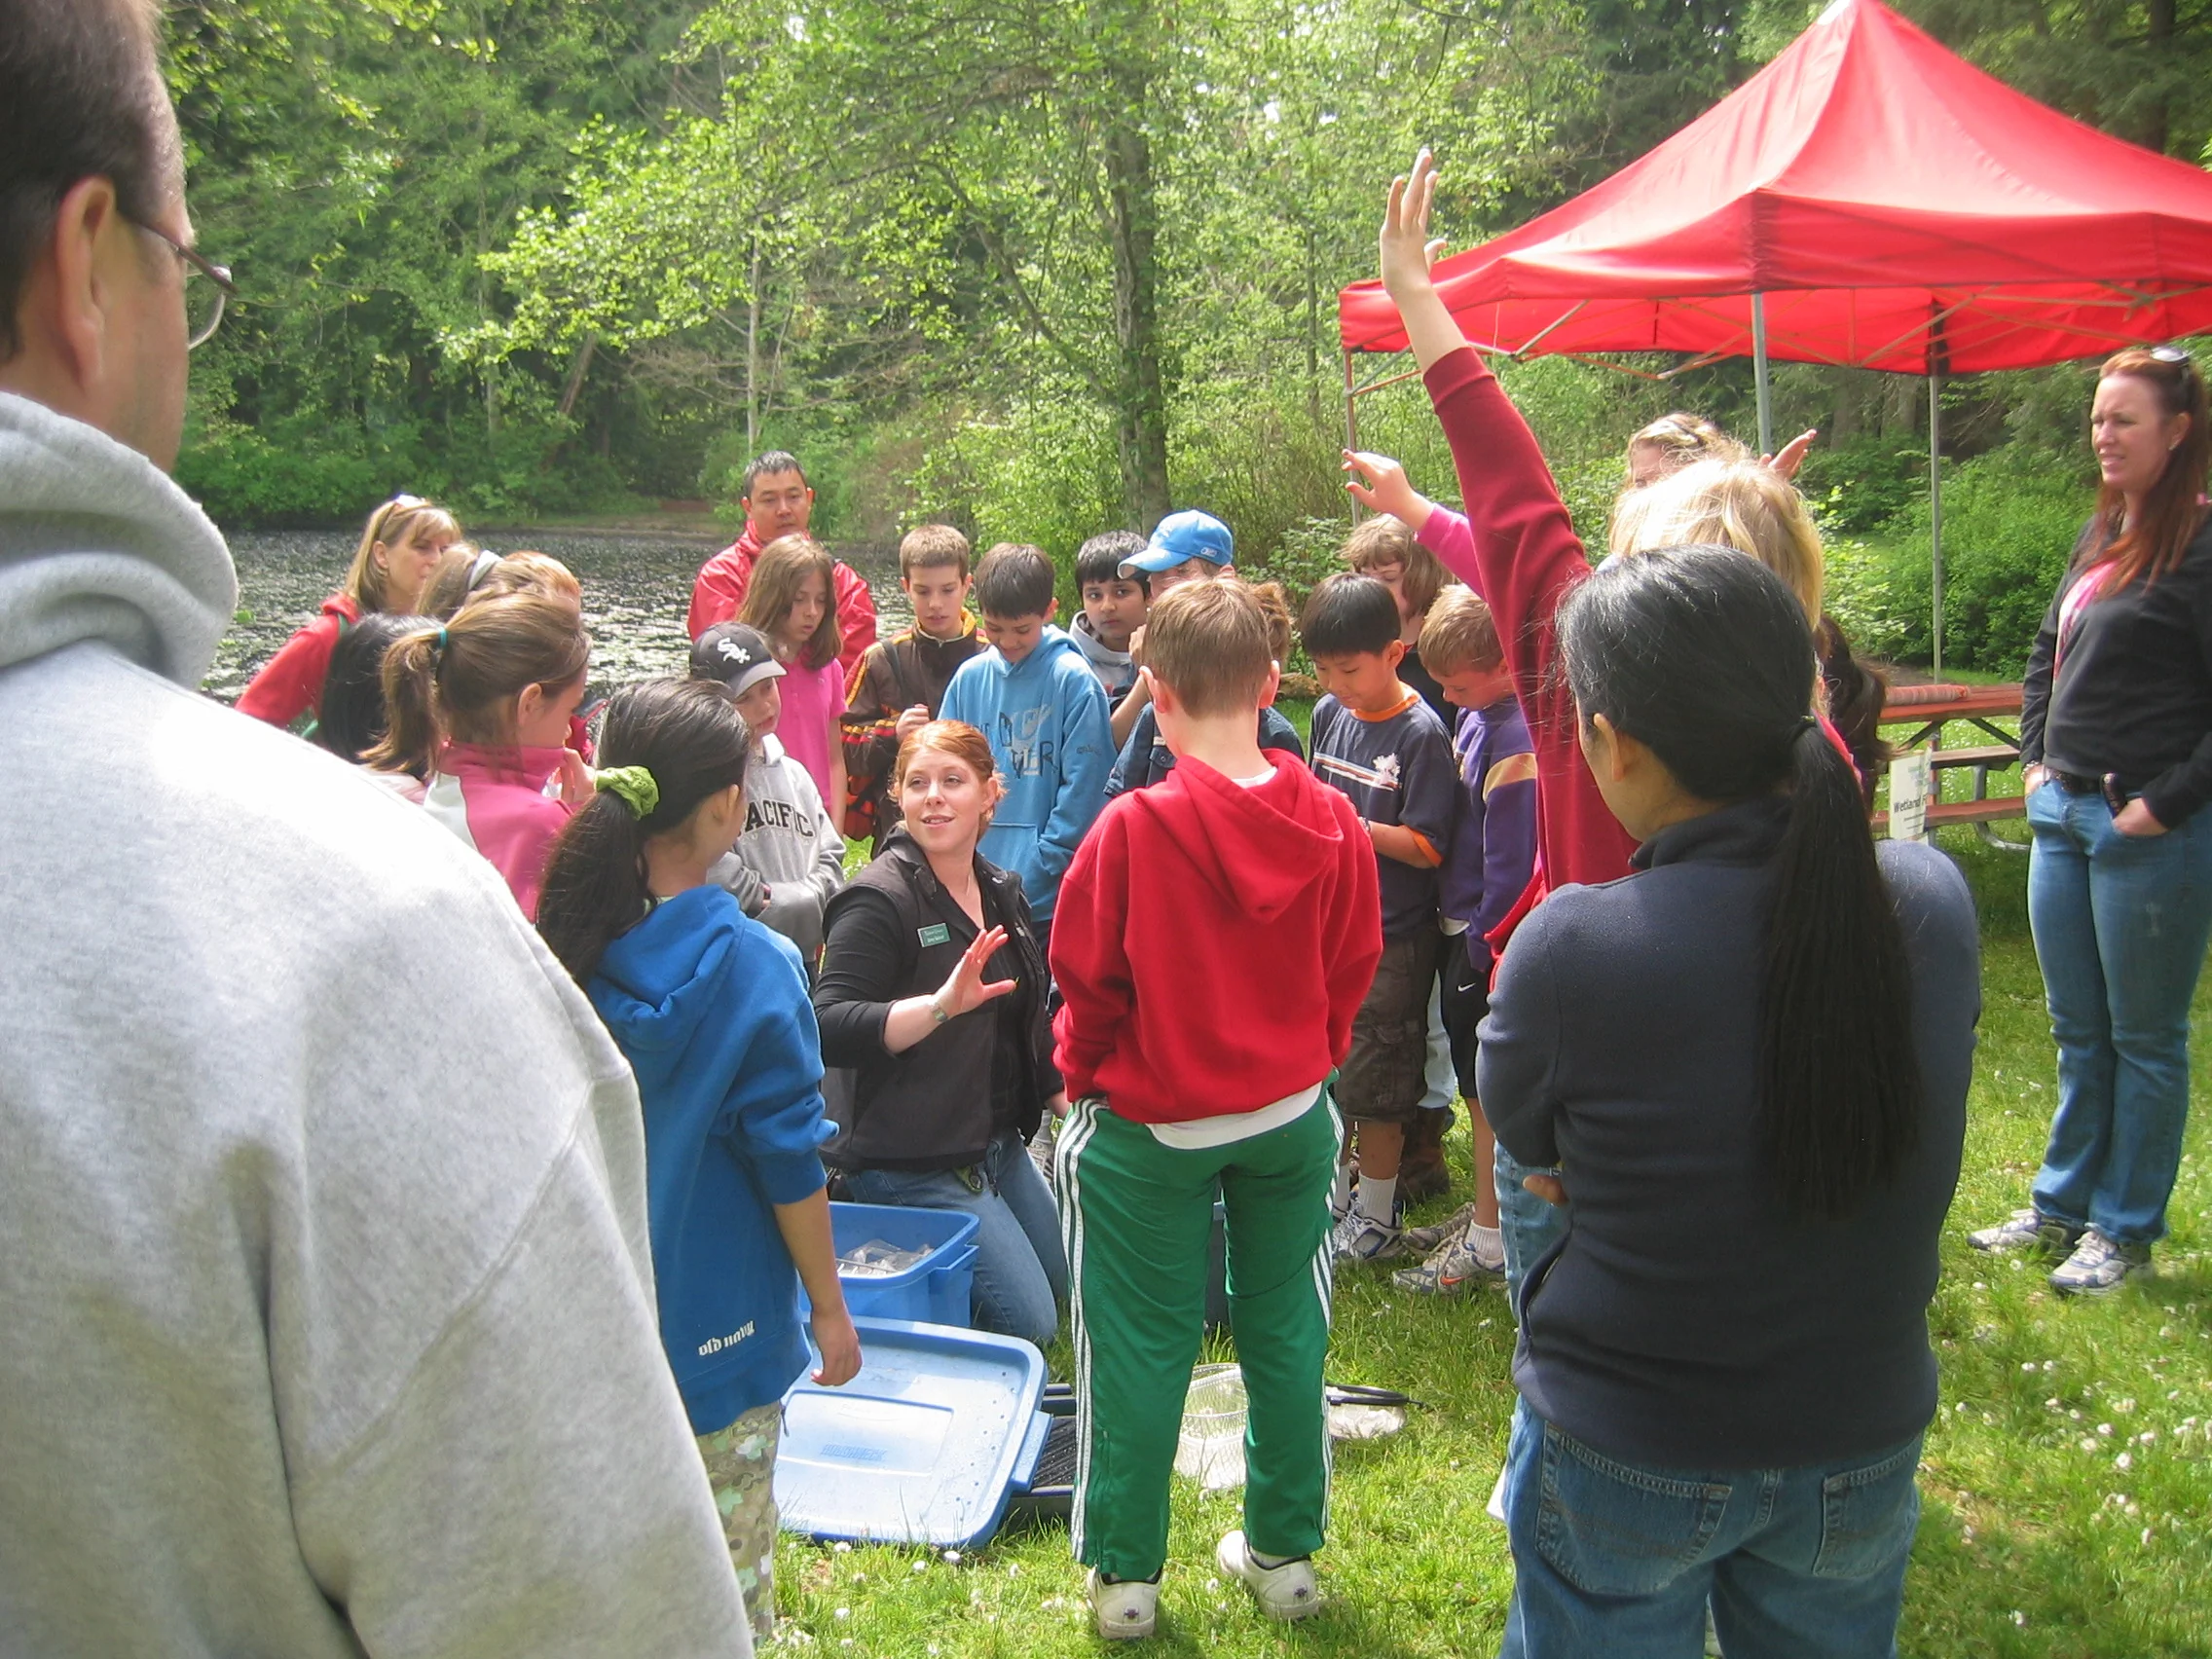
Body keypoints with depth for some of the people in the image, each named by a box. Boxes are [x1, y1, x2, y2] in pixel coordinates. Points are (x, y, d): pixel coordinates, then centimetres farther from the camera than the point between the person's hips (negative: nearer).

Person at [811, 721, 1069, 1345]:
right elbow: (829, 1029, -29)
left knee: (1061, 1288, 20)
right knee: (1028, 1322, -8)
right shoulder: (879, 899, -17)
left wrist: (1067, 1101, 19)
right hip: (913, 1166, -9)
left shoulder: (1001, 890, 8)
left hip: (999, 1147, 9)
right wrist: (941, 1005, -40)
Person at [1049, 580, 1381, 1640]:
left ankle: (1125, 1576, 23)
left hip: (1148, 1123, -3)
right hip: (1292, 1114, 4)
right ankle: (1285, 1554, 31)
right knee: (1284, 1336, 17)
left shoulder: (1134, 827, -22)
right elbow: (1352, 965, 0)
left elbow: (1086, 978, -11)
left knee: (1140, 1349, 10)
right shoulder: (1330, 822, -11)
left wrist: (1082, 1070, 7)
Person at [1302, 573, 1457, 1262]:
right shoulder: (1328, 714, 5)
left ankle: (1376, 1216, 22)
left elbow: (1427, 846, -17)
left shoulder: (1421, 733, -15)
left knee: (1375, 1086, 5)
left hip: (1391, 936, -6)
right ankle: (1331, 1192, 34)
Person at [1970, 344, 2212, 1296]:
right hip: (2064, 815, 8)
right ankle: (2061, 1206, 30)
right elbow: (2047, 653, 24)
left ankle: (2125, 1231, 19)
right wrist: (2037, 760, 14)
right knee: (2078, 1030, 17)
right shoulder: (2101, 536, 12)